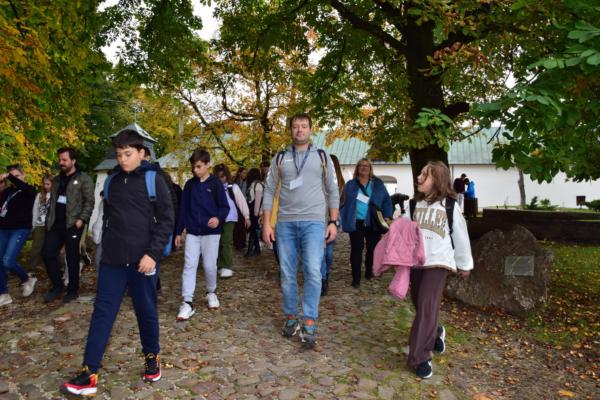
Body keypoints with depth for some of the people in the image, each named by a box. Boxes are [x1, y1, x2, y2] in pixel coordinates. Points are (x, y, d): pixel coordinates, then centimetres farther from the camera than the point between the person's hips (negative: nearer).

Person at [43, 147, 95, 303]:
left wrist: (82, 219, -18)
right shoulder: (56, 180, 18)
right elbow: (52, 202, 22)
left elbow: (89, 201, -10)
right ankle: (57, 286, 18)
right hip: (55, 224, 7)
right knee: (48, 254, 2)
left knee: (72, 259, 0)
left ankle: (73, 290, 13)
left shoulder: (84, 179, -3)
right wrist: (49, 220, 14)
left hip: (72, 224, -6)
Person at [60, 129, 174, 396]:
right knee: (102, 313, 4)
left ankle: (152, 357, 30)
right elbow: (107, 217, 18)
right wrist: (106, 249, 14)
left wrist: (153, 253, -16)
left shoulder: (153, 179, -4)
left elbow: (166, 219, -8)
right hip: (112, 259, 4)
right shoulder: (112, 180, 9)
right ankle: (89, 374, 11)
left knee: (146, 311, 9)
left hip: (142, 259, -3)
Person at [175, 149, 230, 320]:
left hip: (211, 232, -3)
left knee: (209, 265, 3)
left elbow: (225, 206, -5)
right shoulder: (189, 184, 7)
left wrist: (218, 218, -27)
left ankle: (211, 292, 30)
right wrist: (178, 231, 10)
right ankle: (187, 303, -1)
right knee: (189, 265, -3)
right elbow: (183, 209, 10)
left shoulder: (216, 183, -5)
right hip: (192, 232, 3)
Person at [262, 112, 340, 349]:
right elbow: (270, 191, 8)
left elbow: (333, 191, 8)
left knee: (313, 272, -12)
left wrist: (333, 222, 0)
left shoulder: (322, 157, 9)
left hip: (313, 222, -1)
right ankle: (291, 318, 21)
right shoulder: (280, 159, 10)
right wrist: (266, 224, 0)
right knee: (287, 274, 7)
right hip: (285, 223, 2)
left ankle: (309, 323, -3)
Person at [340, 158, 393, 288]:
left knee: (373, 248, 9)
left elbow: (387, 200, 9)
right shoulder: (350, 185, 6)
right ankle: (356, 278, 3)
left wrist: (387, 217, -2)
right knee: (356, 249, -3)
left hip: (373, 223, 2)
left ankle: (369, 272, 30)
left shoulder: (378, 184, 8)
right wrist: (344, 221, -4)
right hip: (356, 222, -1)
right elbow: (344, 203, 4)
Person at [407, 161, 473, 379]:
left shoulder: (449, 206, -5)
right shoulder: (415, 204, 8)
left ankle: (420, 357, -6)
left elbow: (460, 236, 2)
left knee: (427, 306, -13)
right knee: (419, 304, 12)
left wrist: (465, 264, 8)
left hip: (438, 262, -5)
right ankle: (436, 333, 41)